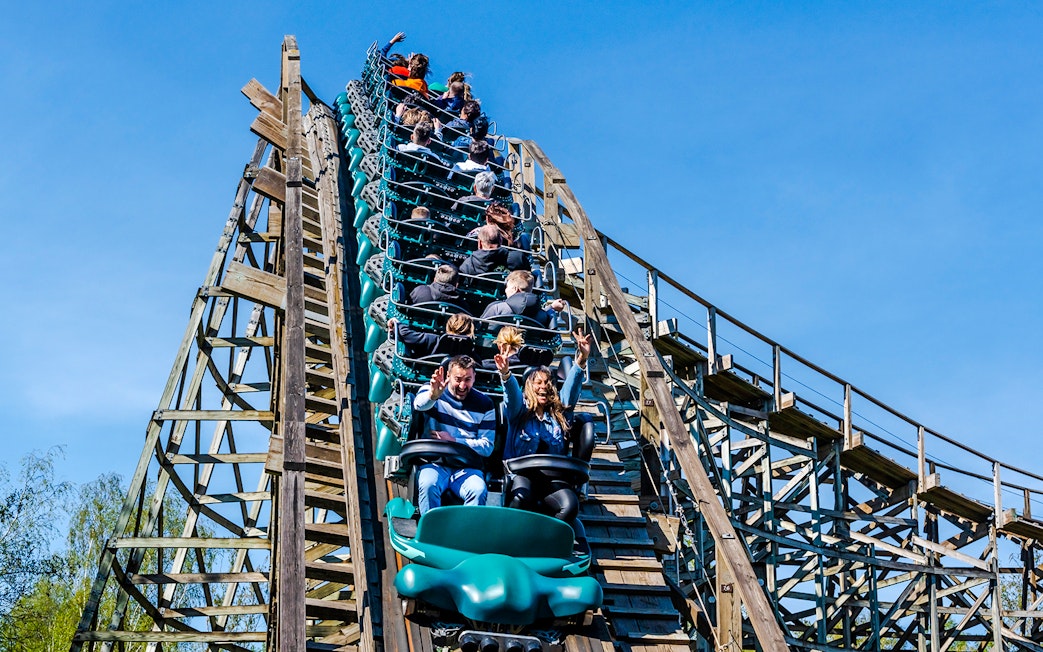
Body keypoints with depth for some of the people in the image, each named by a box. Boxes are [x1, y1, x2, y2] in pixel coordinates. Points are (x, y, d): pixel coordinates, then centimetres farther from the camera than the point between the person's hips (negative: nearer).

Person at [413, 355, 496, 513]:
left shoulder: (484, 404, 8)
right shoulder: (431, 390, 5)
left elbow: (487, 447, 5)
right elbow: (419, 404, -21)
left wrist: (453, 441, -8)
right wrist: (433, 395, -45)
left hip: (466, 466, 1)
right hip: (434, 462, -1)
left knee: (478, 490, -30)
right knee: (428, 485, -33)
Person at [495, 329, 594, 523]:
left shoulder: (559, 412, 21)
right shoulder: (520, 411, 14)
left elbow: (571, 387, 8)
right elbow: (512, 393, -6)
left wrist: (581, 360, -10)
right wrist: (505, 374, -29)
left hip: (552, 478, 3)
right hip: (521, 473, -3)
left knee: (570, 505, -29)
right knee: (521, 499, -38)